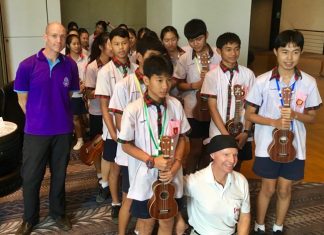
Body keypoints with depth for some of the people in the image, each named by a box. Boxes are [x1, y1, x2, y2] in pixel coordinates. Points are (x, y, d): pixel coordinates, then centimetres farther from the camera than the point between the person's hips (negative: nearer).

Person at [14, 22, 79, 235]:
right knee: (31, 177, 10)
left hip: (63, 130, 2)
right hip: (36, 131, -1)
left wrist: (61, 117, 8)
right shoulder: (28, 65, -11)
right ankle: (30, 218, 32)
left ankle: (58, 212, 36)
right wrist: (39, 119, 6)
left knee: (59, 174, 16)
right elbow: (22, 99, 0)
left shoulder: (70, 65, -4)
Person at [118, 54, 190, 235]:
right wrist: (152, 161, -17)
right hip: (145, 178, -2)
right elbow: (126, 145, -8)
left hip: (171, 176, 3)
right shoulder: (133, 110, -15)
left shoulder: (176, 105, -5)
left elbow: (181, 138, 4)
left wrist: (176, 163, -10)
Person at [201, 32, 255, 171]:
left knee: (236, 168, 16)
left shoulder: (248, 74, 0)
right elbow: (213, 108, -8)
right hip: (219, 134, -2)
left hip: (242, 133, 2)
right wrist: (226, 135, -12)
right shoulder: (212, 76, -6)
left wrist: (246, 131, -7)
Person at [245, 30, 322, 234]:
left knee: (285, 189, 15)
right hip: (268, 145, -1)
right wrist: (274, 122, -21)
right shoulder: (262, 81, -12)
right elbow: (250, 114, -6)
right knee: (268, 188, 12)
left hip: (294, 146, 2)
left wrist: (295, 115, -19)